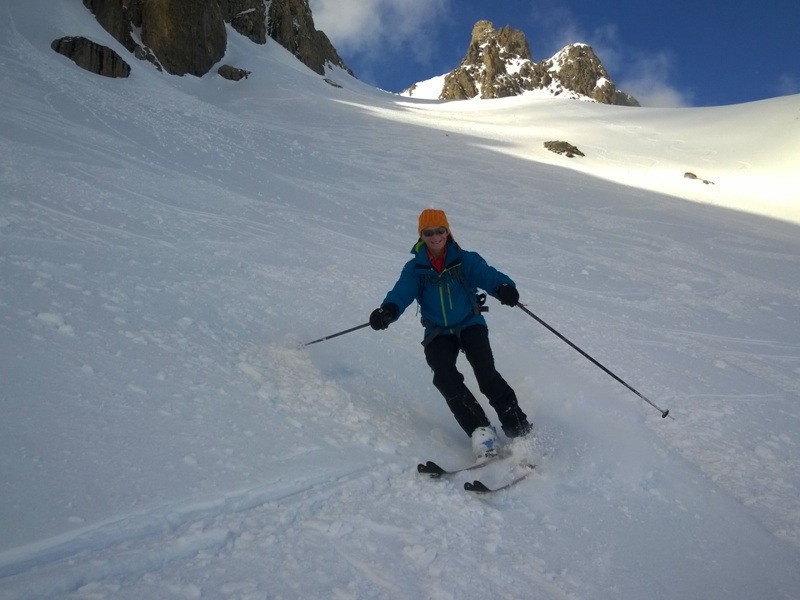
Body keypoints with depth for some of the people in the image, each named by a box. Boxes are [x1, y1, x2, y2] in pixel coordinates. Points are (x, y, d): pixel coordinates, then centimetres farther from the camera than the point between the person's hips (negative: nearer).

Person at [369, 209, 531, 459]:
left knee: (485, 372, -23)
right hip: (438, 333, 1)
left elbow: (486, 274, -18)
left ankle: (515, 423, -11)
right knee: (444, 377, -23)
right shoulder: (415, 269, 3)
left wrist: (504, 287, -42)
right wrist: (388, 310, -36)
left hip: (470, 324, -1)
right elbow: (402, 291, -13)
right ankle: (480, 429, -18)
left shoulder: (466, 260, -1)